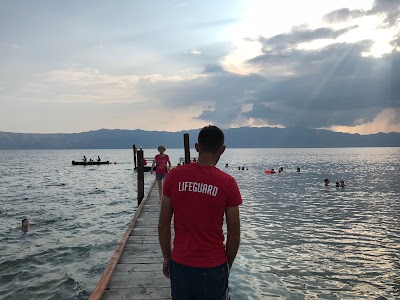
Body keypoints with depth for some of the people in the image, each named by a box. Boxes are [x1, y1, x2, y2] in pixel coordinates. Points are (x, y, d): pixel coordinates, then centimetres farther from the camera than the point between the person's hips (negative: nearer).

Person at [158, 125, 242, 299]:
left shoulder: (174, 176, -9)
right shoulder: (227, 182, -13)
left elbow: (163, 224, -3)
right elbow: (234, 233, -7)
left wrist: (166, 257, 10)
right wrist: (228, 263, 9)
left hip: (180, 265, 2)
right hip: (213, 268, -1)